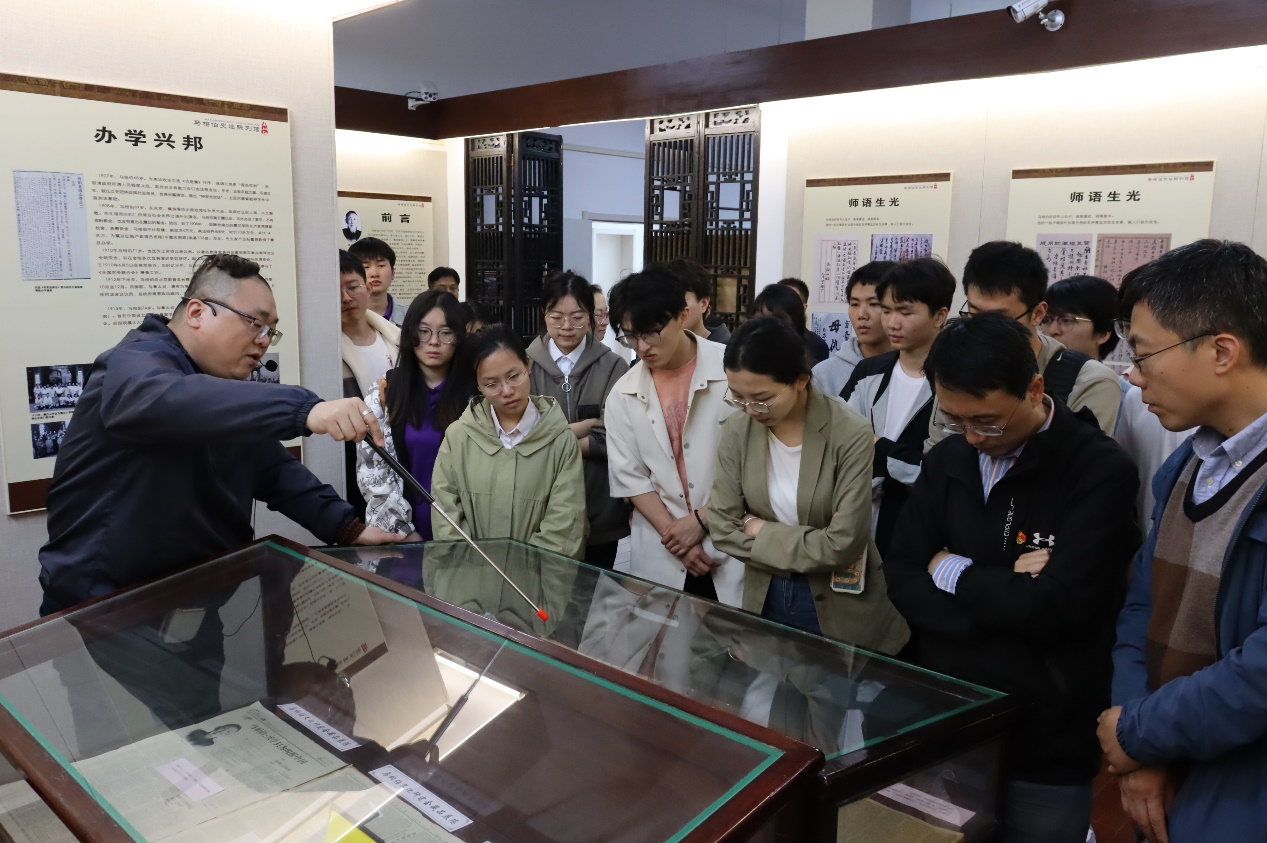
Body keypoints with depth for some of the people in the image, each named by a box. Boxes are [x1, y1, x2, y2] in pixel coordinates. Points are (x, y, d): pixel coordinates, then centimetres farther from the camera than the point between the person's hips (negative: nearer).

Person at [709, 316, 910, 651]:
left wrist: (764, 533, -14)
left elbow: (843, 543, -24)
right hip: (764, 597, 4)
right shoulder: (736, 431, -9)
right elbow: (722, 527, -8)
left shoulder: (850, 434, -21)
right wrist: (810, 552, -15)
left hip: (841, 609, -3)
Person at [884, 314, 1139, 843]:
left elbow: (1055, 607, -23)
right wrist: (1005, 597, -16)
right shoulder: (946, 460, 2)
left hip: (1046, 743, -4)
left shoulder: (1099, 470, -15)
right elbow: (902, 584, -2)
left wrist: (952, 573, -9)